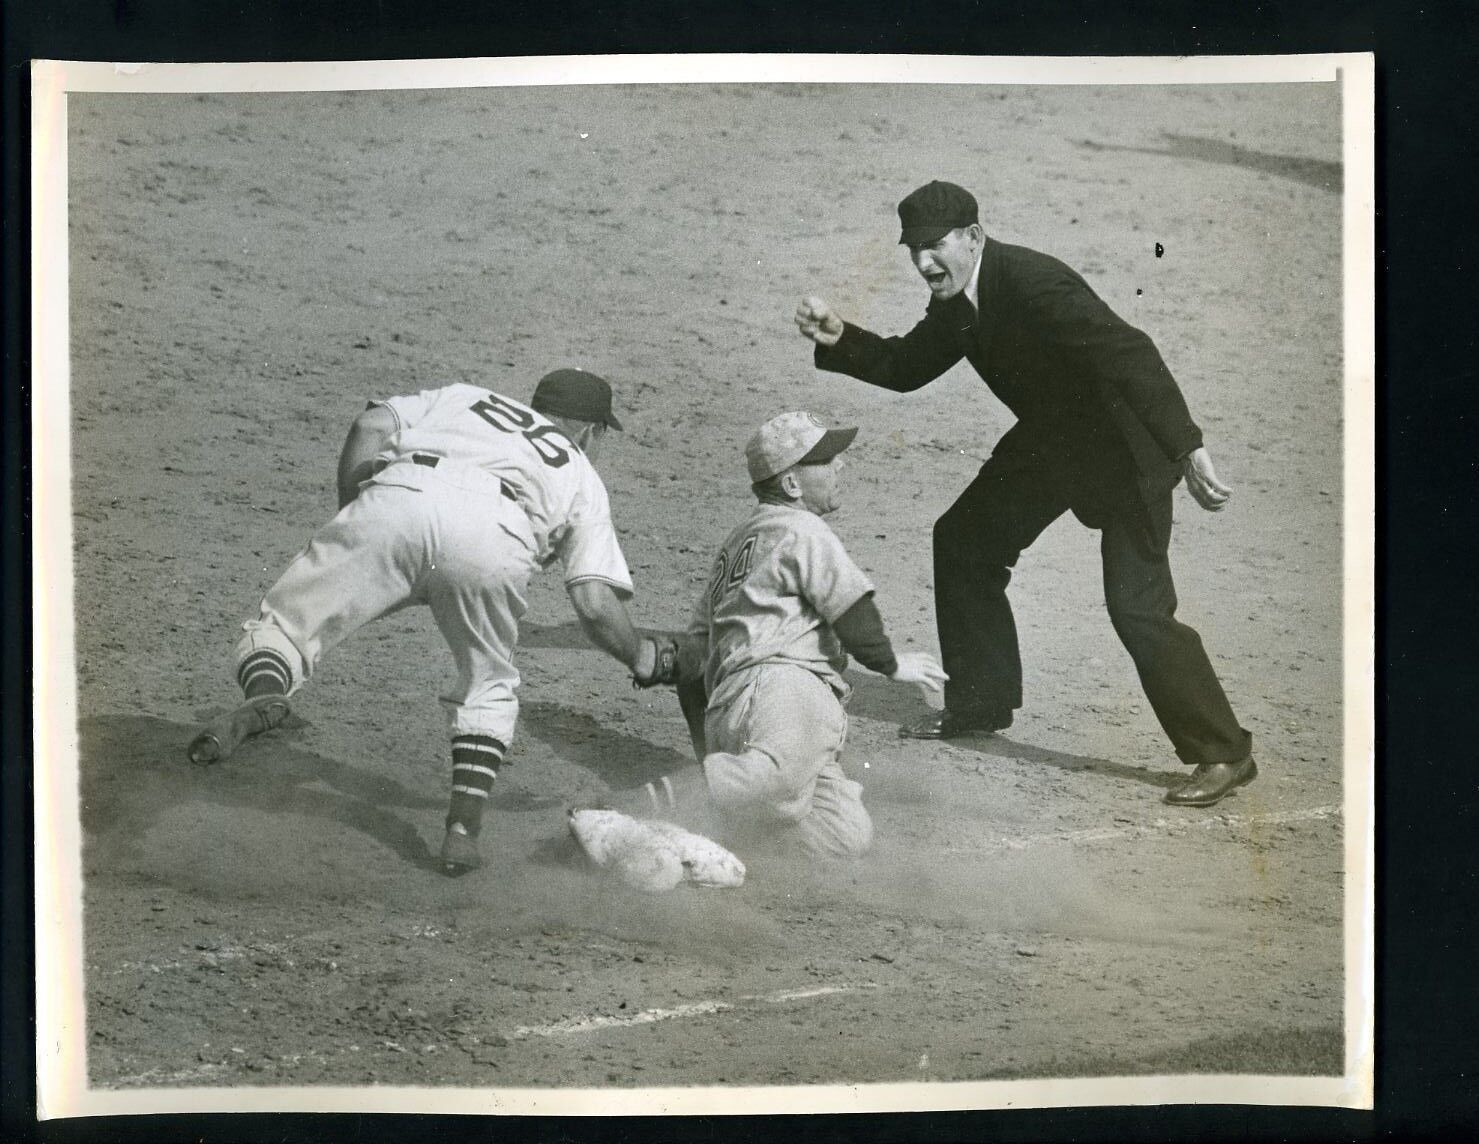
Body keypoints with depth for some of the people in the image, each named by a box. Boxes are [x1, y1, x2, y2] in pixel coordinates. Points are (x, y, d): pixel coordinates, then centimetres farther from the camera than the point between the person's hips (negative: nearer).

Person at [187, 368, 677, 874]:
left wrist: (349, 518, 23)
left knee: (282, 622, 10)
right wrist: (643, 658, 38)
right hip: (494, 537, 0)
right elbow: (596, 606, 21)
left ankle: (264, 695, -22)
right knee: (487, 687, 23)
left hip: (397, 499, 0)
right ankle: (464, 827, 7)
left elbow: (372, 425, 19)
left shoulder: (462, 397, 40)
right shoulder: (584, 478, 34)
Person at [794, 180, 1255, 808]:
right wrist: (839, 339, -8)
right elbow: (907, 367, 10)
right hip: (1052, 437, 9)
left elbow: (1130, 354, -37)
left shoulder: (1033, 282, -30)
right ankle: (980, 703, 28)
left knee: (1136, 605, -15)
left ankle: (1222, 751, -1)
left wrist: (1187, 450, -44)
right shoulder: (956, 299, -2)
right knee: (962, 540, 13)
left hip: (1124, 442, -9)